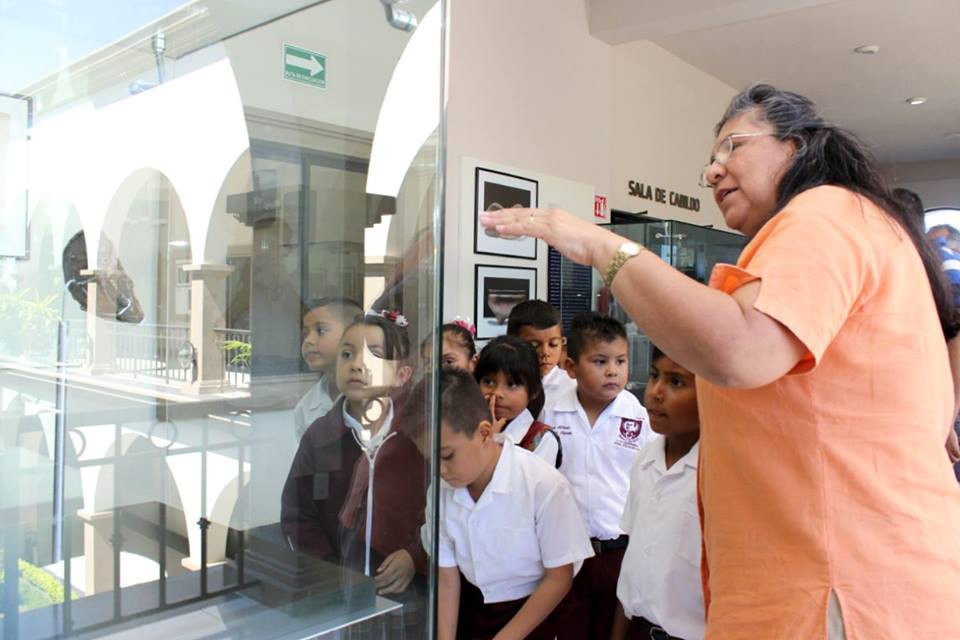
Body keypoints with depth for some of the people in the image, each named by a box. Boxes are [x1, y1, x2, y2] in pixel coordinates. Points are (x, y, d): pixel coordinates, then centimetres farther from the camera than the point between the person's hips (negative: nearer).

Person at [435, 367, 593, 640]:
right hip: (470, 609, 3)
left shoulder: (544, 485, -27)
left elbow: (559, 577, -16)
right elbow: (446, 578, -5)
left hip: (534, 613, -3)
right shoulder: (441, 490, -15)